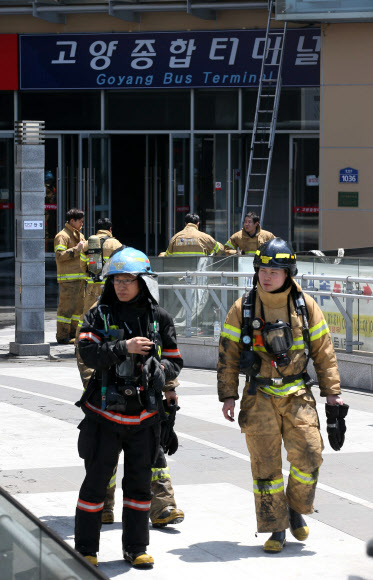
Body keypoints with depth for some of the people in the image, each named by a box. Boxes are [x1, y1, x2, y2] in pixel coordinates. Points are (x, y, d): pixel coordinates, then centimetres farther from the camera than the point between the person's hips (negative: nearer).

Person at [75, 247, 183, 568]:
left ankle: (136, 547, 21)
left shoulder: (160, 318, 3)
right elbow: (88, 352, -14)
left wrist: (159, 369, -16)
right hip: (105, 412, -2)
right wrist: (124, 348, -24)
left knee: (140, 481, 9)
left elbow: (175, 362, 5)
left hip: (144, 414, 2)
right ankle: (85, 549, 9)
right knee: (96, 479, 1)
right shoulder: (99, 315, -1)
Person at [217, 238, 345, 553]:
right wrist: (228, 396, -1)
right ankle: (276, 529, 9)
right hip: (259, 396, 0)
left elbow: (324, 350, 6)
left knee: (308, 455, -8)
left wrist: (332, 391, 5)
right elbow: (228, 354, 3)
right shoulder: (243, 309, -2)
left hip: (297, 393, 1)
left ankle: (296, 509, 18)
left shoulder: (306, 306, 0)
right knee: (265, 464, -1)